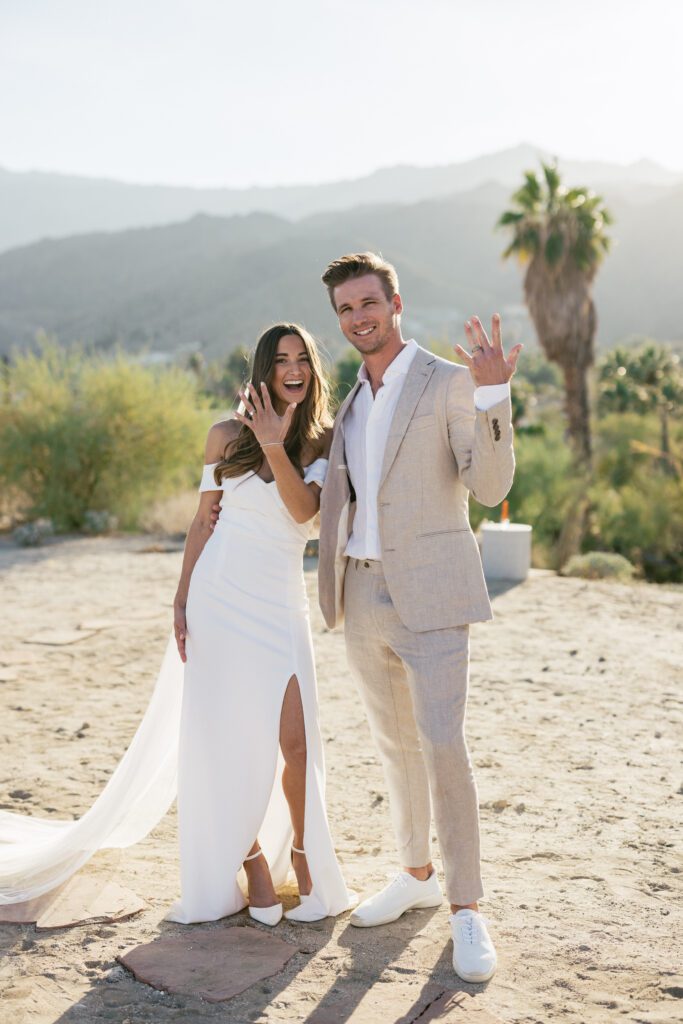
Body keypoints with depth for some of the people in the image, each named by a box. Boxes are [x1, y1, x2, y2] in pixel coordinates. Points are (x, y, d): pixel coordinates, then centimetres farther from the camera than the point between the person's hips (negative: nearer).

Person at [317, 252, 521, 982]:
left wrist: (493, 395, -28)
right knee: (394, 745, 15)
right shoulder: (354, 401, 15)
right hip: (364, 596, 7)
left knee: (442, 748, -12)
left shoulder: (451, 382, -7)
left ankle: (466, 911, 2)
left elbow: (490, 488, -16)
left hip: (431, 597, -6)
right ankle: (416, 875, 31)